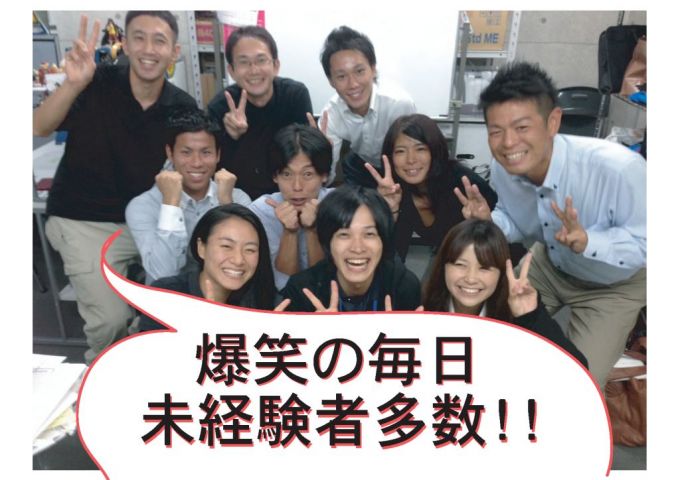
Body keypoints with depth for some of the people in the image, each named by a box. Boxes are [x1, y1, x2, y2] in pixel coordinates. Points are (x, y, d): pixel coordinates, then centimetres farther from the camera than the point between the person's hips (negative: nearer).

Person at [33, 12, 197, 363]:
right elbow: (39, 128, -22)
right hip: (85, 222, -3)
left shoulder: (182, 107, -5)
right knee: (112, 319, -15)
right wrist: (73, 84, -38)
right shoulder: (98, 83, -12)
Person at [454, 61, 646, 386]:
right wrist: (489, 221, -26)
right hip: (550, 264, 4)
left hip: (615, 282, -4)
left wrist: (587, 241, -44)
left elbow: (645, 242, -26)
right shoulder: (502, 168, -22)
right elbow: (517, 225, -3)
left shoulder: (619, 169, -39)